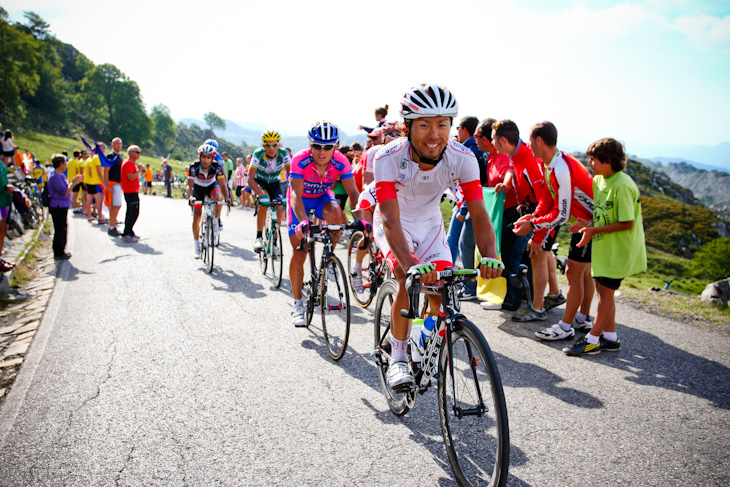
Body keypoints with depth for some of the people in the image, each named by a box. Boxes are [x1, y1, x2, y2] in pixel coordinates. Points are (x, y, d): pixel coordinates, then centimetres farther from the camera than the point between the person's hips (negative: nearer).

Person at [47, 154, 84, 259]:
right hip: (58, 207, -11)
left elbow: (66, 190, 21)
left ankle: (60, 251, 24)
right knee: (60, 230, -6)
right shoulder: (55, 177, -17)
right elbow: (64, 192, -22)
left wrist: (75, 181, 15)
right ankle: (59, 253, 0)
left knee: (63, 229, 15)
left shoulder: (61, 175, 16)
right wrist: (73, 182, -17)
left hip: (62, 206, 11)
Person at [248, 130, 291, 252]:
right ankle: (259, 238, -22)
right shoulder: (258, 154, -29)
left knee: (279, 210, -15)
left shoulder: (283, 154, -26)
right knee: (263, 203, -31)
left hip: (274, 184, 2)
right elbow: (250, 178, -36)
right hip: (259, 182, -2)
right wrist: (262, 194, -51)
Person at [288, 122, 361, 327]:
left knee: (336, 214, -35)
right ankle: (298, 305, 6)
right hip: (301, 199, -2)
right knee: (299, 253, -7)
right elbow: (296, 195, -41)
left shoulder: (341, 162, -26)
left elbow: (352, 192, -27)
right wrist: (303, 221, -58)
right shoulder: (300, 160, -33)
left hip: (323, 197, 2)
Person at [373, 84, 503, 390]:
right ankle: (398, 358, -6)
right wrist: (411, 265, -56)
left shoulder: (462, 158, -26)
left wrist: (489, 257, -47)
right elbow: (391, 219, -40)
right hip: (394, 224, -3)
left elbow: (479, 212, -29)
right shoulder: (388, 158, -33)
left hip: (430, 224, 3)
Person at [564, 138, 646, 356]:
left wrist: (594, 230, -23)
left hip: (619, 247, -9)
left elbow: (627, 223, -22)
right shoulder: (598, 180, 6)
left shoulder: (622, 186, -22)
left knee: (606, 290, -3)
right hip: (605, 246, 9)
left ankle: (592, 340, 5)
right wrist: (589, 223, -3)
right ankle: (610, 338, 23)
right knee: (602, 289, 12)